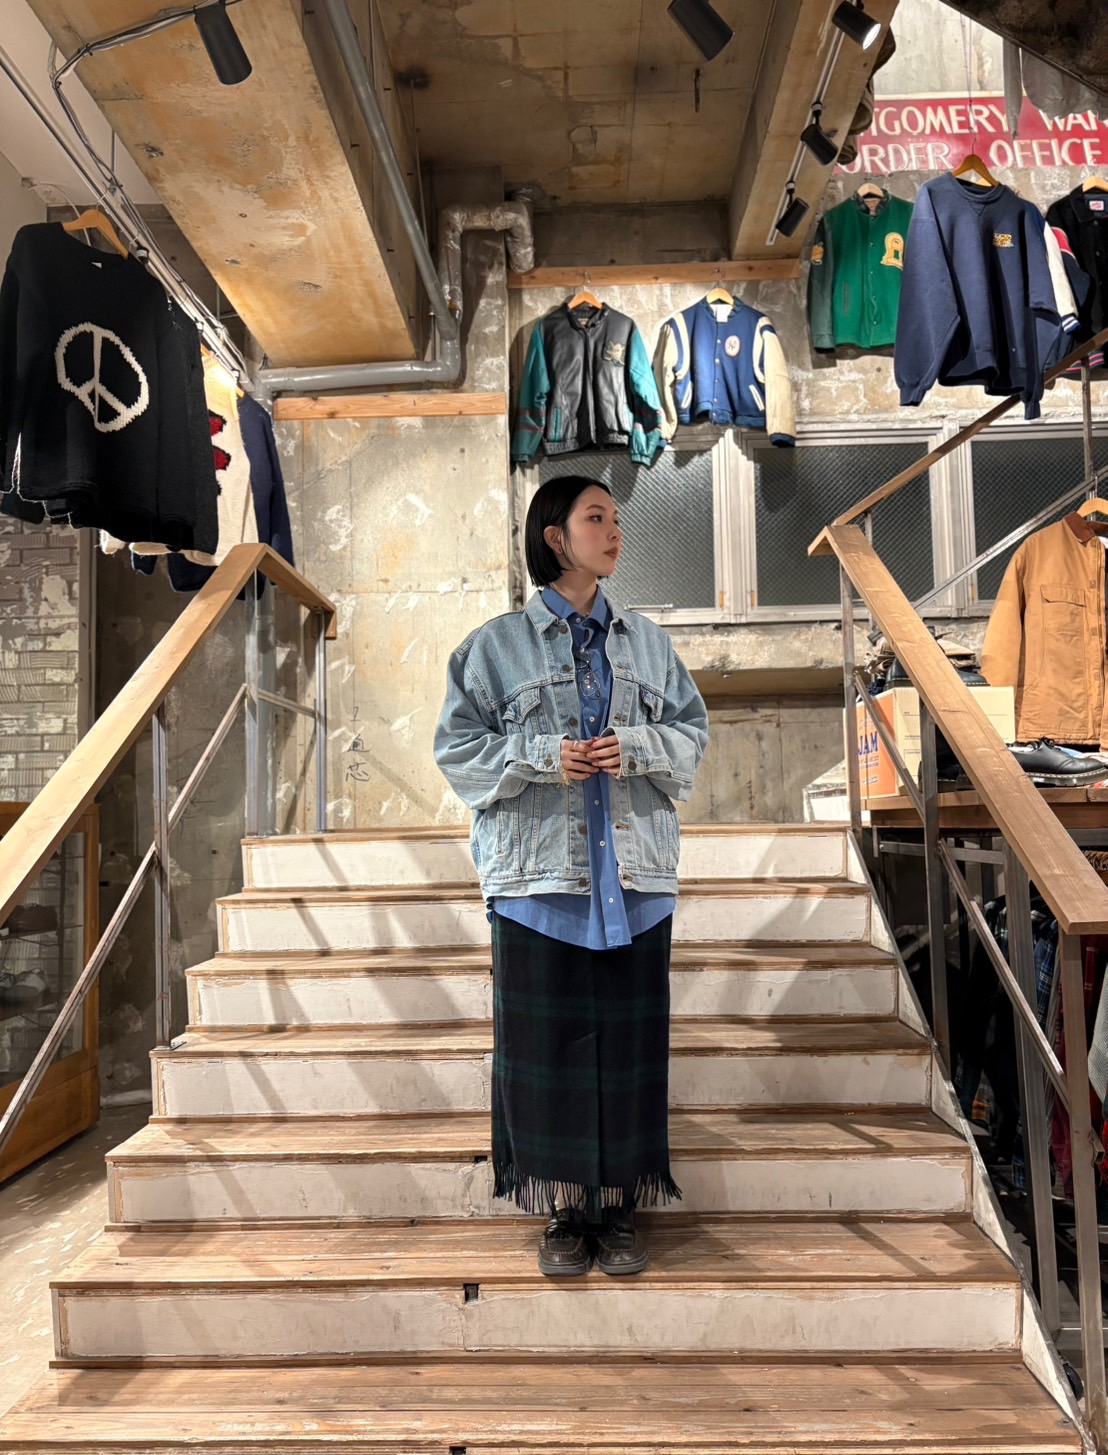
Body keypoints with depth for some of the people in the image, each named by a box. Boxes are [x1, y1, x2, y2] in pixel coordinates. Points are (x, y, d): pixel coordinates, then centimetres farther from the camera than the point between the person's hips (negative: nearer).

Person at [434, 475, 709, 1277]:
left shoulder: (648, 641, 12)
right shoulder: (498, 645, 3)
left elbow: (692, 731, 11)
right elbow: (459, 747, 0)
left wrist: (638, 749, -9)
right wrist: (541, 757, -14)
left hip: (634, 877, 3)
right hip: (539, 874, -2)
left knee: (630, 1039, 6)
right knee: (550, 1040, 3)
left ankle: (621, 1209, 23)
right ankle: (566, 1211, 21)